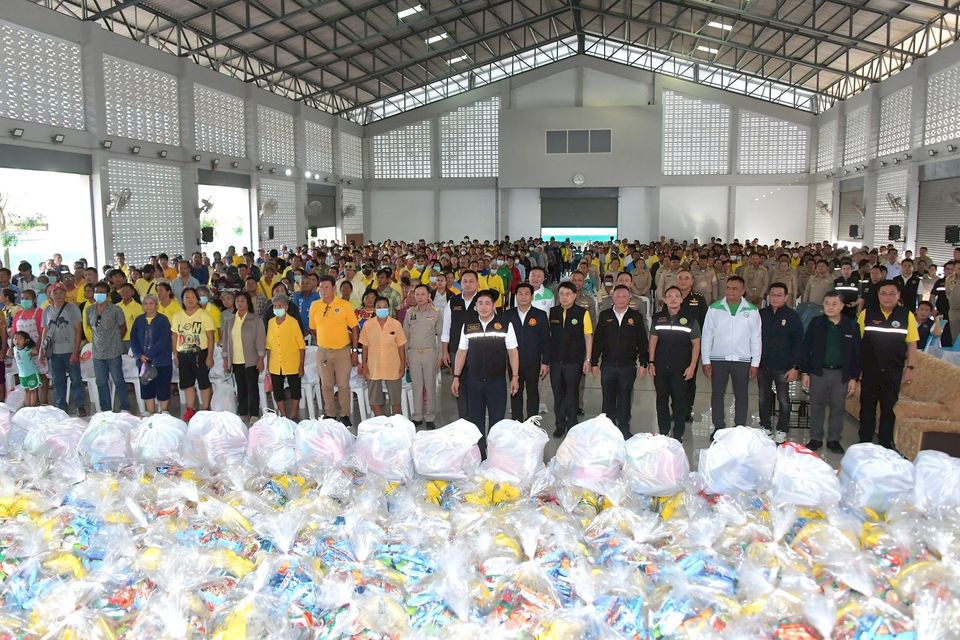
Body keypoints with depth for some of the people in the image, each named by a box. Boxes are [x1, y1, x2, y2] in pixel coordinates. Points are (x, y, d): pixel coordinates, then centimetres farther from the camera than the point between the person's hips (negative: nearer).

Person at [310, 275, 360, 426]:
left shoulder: (345, 305, -7)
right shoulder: (315, 306, 1)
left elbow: (354, 329, -3)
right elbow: (313, 329, 14)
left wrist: (354, 351, -4)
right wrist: (320, 342, 11)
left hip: (343, 350, -2)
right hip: (323, 351, 3)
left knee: (343, 385, 2)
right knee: (326, 385, 10)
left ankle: (344, 415, 16)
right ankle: (330, 415, 22)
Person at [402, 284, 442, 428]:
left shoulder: (436, 313, -2)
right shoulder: (409, 313, 5)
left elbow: (440, 336, 0)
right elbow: (406, 336, 10)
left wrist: (439, 356, -3)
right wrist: (405, 356, 7)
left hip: (430, 353, -2)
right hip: (413, 353, 2)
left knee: (430, 386, 2)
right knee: (416, 385, 6)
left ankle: (430, 417, 11)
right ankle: (417, 416, 15)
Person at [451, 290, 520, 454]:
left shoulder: (505, 324, -5)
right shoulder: (468, 326, 2)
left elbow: (512, 351, -1)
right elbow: (461, 352, 7)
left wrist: (515, 377, -4)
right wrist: (456, 377, 5)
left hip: (497, 381, -2)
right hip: (474, 381, 2)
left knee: (497, 419, 7)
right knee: (476, 419, 12)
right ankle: (478, 452, 25)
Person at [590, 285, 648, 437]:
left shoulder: (636, 316, 1)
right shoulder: (604, 316, 3)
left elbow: (642, 341, 2)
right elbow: (597, 340, 4)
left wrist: (643, 364, -1)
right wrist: (594, 362, 1)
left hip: (628, 366, -1)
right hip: (608, 365, 1)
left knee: (625, 399, 7)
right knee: (608, 399, 8)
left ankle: (624, 429, 18)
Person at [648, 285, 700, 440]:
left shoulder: (690, 318, -3)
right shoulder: (658, 318, 5)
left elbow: (696, 343, -1)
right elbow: (653, 340, 10)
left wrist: (692, 366, -7)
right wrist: (651, 362, 4)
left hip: (681, 368, -2)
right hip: (660, 367, 3)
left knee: (680, 401, 2)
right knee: (662, 400, 10)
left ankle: (678, 434, 13)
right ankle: (663, 432, 21)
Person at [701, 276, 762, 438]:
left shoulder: (752, 311, -1)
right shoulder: (714, 309, -1)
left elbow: (755, 338, 2)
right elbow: (706, 335, 1)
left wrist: (755, 363, -1)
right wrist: (706, 361, -2)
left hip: (742, 360, 0)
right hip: (718, 359, 0)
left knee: (741, 396, 8)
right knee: (717, 395, 7)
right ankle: (718, 428, 18)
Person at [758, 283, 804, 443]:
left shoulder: (792, 316, -6)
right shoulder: (761, 314, 2)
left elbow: (798, 343, -6)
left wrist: (795, 367, -11)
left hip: (783, 367, -3)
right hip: (763, 365, 3)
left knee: (783, 400, 7)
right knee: (763, 398, 13)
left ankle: (782, 430, 19)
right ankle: (765, 426, 27)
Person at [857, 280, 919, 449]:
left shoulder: (907, 316, -1)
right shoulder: (866, 314, -3)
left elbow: (912, 344, 2)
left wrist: (910, 368, -2)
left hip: (894, 371, 0)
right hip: (869, 370, 0)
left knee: (889, 408, 8)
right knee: (867, 406, 9)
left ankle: (885, 444, 20)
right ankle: (864, 442, 20)